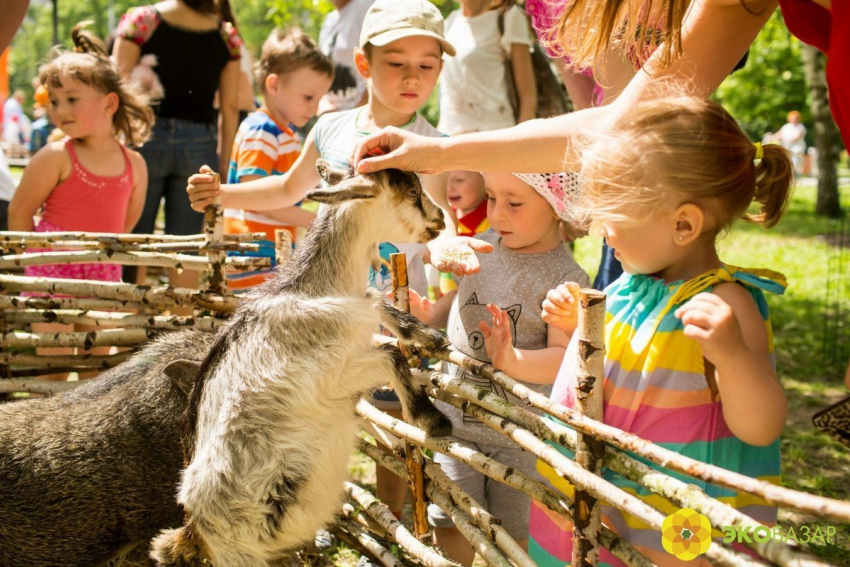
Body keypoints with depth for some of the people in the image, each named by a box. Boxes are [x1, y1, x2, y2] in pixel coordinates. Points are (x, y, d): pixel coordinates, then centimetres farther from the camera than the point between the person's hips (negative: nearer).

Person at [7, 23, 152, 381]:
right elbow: (19, 211, -5)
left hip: (103, 273, 4)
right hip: (53, 271, -4)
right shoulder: (55, 157, -12)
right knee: (51, 368, 0)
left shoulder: (134, 164, -1)